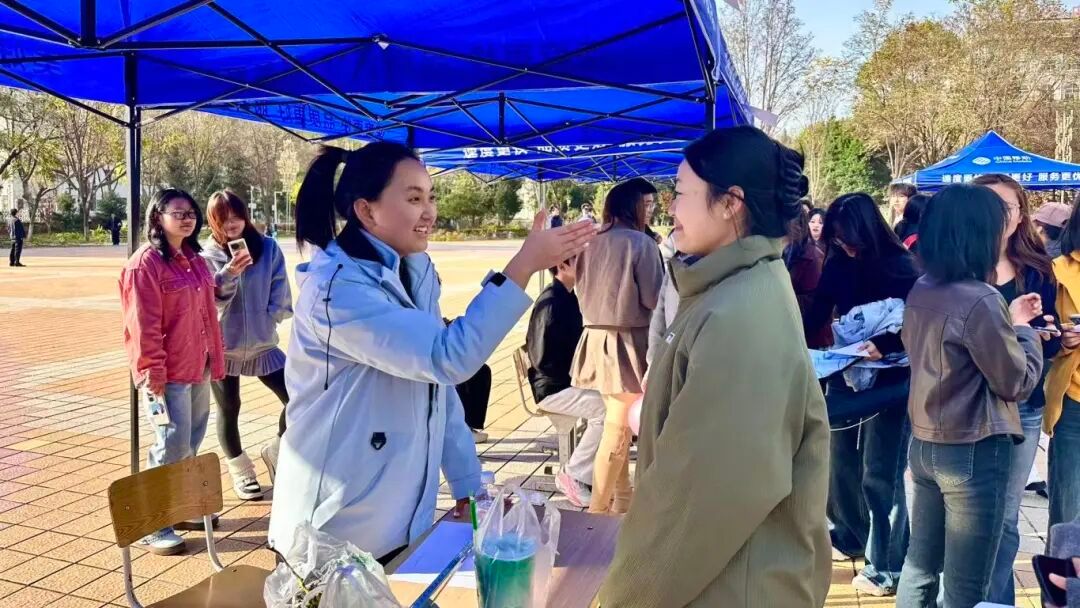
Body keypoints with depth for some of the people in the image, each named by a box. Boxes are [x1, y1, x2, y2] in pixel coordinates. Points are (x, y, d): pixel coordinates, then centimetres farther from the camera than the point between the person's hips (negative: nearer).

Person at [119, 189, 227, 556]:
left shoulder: (195, 260, 12)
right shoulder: (145, 264, -13)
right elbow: (143, 326, -17)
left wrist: (215, 359, 15)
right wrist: (153, 376, -18)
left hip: (199, 368, 8)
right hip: (168, 374, -8)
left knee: (191, 444, 16)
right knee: (172, 448, -6)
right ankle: (152, 528, 5)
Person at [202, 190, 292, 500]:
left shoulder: (268, 248, -2)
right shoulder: (207, 254, -4)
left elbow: (280, 288, 2)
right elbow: (209, 296, -15)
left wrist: (270, 318, -8)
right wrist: (229, 272, -32)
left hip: (262, 343, 1)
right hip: (223, 345, -1)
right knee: (229, 410, 9)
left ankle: (275, 451, 20)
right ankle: (240, 471, 28)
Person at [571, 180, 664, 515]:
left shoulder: (590, 242, 5)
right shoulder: (640, 242, -12)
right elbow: (653, 298, -11)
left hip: (596, 337, 7)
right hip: (628, 340, -7)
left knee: (616, 424, 18)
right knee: (618, 429, 0)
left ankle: (622, 498, 29)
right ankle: (597, 509, 5)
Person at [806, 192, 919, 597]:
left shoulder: (900, 266, -11)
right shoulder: (838, 265, 2)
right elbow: (817, 316, 2)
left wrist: (883, 346, -30)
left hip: (889, 379, -5)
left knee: (881, 473, -1)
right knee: (841, 461, 14)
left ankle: (886, 567, 9)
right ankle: (850, 535, 35)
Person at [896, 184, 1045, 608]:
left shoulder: (920, 292, 4)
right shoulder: (981, 299, -20)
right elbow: (1017, 382, -11)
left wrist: (1007, 322, 15)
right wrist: (1025, 329, 4)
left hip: (924, 444, 8)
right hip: (973, 452, -8)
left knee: (920, 564, 18)